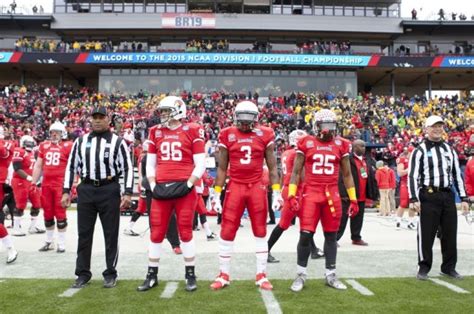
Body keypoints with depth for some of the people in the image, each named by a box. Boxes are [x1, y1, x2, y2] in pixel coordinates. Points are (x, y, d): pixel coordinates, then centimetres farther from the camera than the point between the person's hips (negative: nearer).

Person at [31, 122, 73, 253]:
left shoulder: (68, 146, -4)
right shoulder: (44, 146, 11)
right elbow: (38, 166, 16)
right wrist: (33, 183, 12)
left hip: (61, 184, -5)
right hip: (46, 184, 5)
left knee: (60, 214, -1)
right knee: (47, 214, 13)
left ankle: (61, 243, 10)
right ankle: (49, 242, 26)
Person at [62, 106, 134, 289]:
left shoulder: (117, 142, 0)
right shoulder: (80, 142, 10)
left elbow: (128, 168, -2)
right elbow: (71, 167, 13)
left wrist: (127, 193, -10)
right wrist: (66, 191, 7)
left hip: (109, 190, -3)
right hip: (86, 190, 3)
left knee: (111, 233, 4)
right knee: (84, 234, 8)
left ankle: (110, 274, 16)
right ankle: (83, 273, 20)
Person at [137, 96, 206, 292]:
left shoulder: (192, 131, -1)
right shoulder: (156, 132, 11)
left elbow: (200, 165, -3)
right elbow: (150, 165, 13)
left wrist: (187, 185, -11)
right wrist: (153, 186, 1)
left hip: (183, 189, -3)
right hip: (161, 189, 4)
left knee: (186, 233, 4)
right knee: (156, 233, 8)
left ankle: (190, 276, 17)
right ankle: (152, 276, 21)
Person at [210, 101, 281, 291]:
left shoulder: (265, 135, 1)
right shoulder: (227, 135, 1)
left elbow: (272, 167, 6)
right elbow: (222, 168, 5)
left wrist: (276, 193, 1)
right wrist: (216, 194, 2)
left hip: (257, 187, 0)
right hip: (235, 187, 0)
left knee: (260, 232, 7)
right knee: (227, 232, 2)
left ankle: (261, 275, 20)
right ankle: (224, 275, 16)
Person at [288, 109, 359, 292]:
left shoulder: (341, 145, 7)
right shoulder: (306, 143, 1)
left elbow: (347, 174, 14)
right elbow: (296, 171, 4)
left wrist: (353, 199, 11)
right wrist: (292, 195, -6)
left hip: (332, 195, 3)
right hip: (311, 193, -2)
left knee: (331, 236, 9)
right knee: (305, 235, -5)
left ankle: (330, 275, 23)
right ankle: (301, 275, 12)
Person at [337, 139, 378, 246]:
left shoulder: (366, 161, 14)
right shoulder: (348, 160, -12)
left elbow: (371, 177, 16)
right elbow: (342, 177, -17)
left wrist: (373, 192, 11)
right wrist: (344, 193, -23)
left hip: (362, 196, 7)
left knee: (358, 218, 14)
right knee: (343, 217, -3)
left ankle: (356, 238, 25)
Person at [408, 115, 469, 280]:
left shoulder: (450, 150, 16)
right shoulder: (420, 151, 0)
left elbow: (457, 175, 17)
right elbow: (412, 176, -6)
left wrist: (464, 198, 11)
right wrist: (414, 198, -15)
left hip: (448, 196, 5)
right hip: (428, 197, -5)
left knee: (450, 232, 9)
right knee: (426, 233, -2)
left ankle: (449, 267, 22)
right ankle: (424, 267, 10)